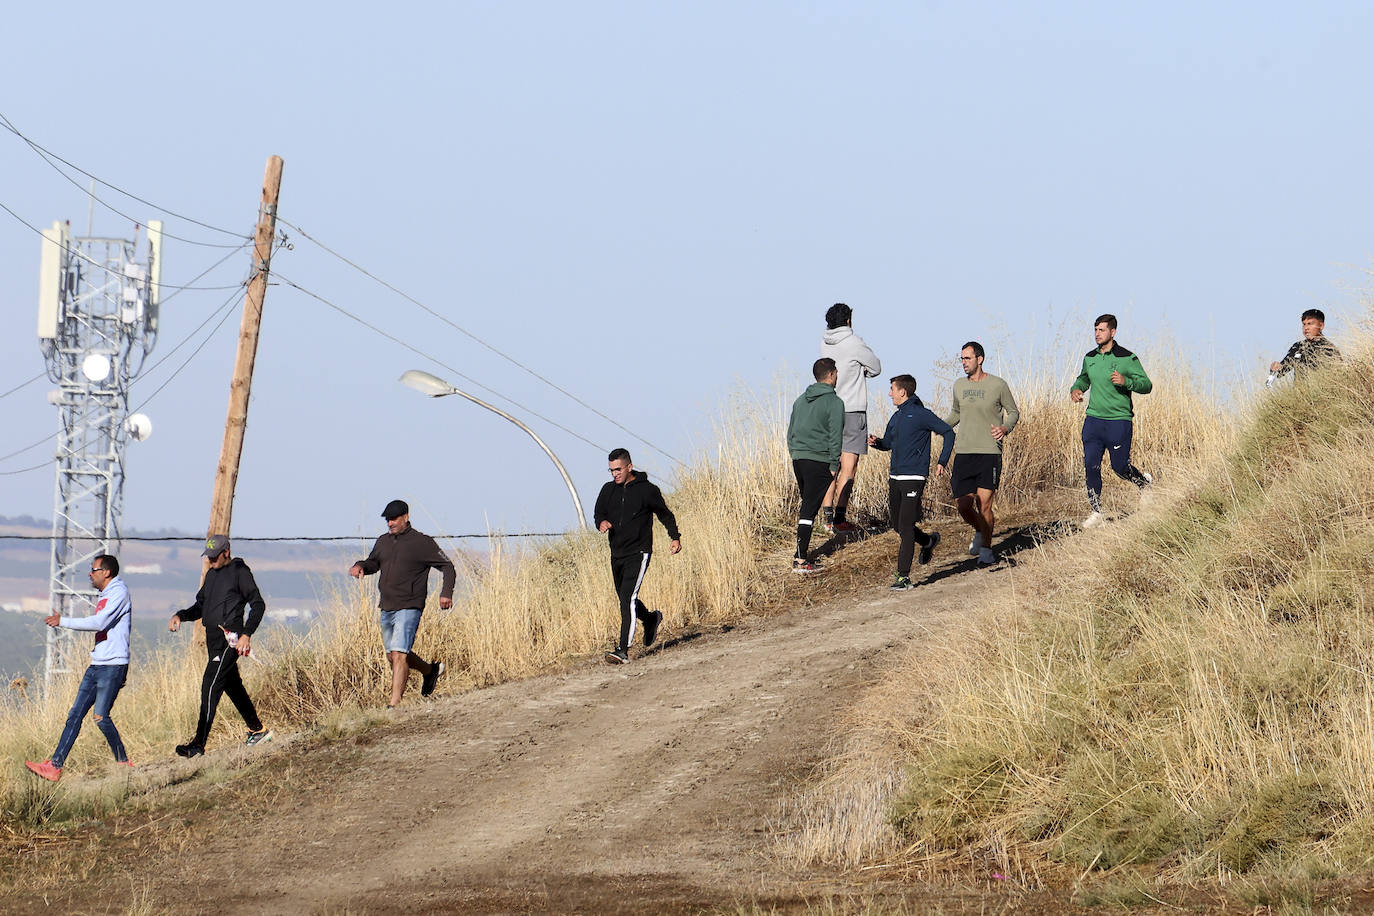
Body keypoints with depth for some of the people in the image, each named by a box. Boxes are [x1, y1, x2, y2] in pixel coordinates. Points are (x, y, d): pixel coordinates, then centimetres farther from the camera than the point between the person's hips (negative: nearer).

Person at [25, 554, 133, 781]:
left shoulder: (119, 592, -10)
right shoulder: (105, 596, 20)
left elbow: (99, 623, -21)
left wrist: (63, 621, -18)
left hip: (113, 666, -9)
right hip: (97, 665, 9)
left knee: (100, 716, -13)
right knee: (75, 714, 3)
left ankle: (123, 763, 2)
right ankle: (54, 766, 0)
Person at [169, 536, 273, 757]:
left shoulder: (239, 571, -7)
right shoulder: (211, 574, 18)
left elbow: (258, 605, -8)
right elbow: (200, 607, 23)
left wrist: (247, 634, -17)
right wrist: (180, 616, 4)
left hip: (230, 638, -9)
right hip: (214, 639, 9)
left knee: (210, 686, -15)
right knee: (232, 686, 16)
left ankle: (199, 744, -20)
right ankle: (258, 730, 31)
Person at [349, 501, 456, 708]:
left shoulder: (422, 543, -6)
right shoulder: (383, 542, 12)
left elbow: (448, 567, -3)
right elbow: (373, 563, 26)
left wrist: (446, 592, -18)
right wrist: (360, 566, 1)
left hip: (408, 609, -8)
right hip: (386, 609, 8)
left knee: (398, 655, -16)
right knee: (392, 655, 17)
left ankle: (394, 704, -16)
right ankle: (430, 670, 41)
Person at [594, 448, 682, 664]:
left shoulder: (647, 490, -6)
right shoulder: (608, 490, 7)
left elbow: (665, 514, 7)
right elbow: (598, 513, 16)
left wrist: (675, 537, 2)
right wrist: (602, 522, -8)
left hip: (639, 553, -6)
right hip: (617, 555, 6)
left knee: (628, 598, -18)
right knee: (625, 599, 17)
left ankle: (623, 650, -23)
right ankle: (651, 619, 49)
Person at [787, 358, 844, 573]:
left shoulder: (801, 400, 14)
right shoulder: (834, 402, -7)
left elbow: (790, 433, 18)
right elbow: (835, 437, -11)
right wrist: (834, 466, -6)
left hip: (798, 459, 6)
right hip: (819, 461, -6)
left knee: (806, 505, 19)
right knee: (809, 509, -7)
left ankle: (801, 551, 20)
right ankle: (801, 560, -11)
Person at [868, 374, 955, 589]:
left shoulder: (920, 415, -9)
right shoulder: (896, 417, 14)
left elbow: (948, 432, -6)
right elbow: (888, 443, 25)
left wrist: (942, 462, -11)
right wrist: (876, 442, 2)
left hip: (913, 478, -8)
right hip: (895, 477, 8)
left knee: (905, 527, -11)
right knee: (897, 525, 14)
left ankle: (904, 577, -10)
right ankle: (928, 541, 41)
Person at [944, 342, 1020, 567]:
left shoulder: (997, 385, -2)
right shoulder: (959, 386, 11)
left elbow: (1013, 412, 8)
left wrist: (1005, 428, -12)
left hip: (989, 454, -4)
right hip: (964, 454, 4)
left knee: (984, 504, -10)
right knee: (964, 506, 1)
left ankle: (986, 549, 5)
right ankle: (980, 531, 31)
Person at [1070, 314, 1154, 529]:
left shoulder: (1127, 358, -8)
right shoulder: (1090, 358, 8)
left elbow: (1146, 385, -8)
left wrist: (1126, 381, -25)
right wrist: (1076, 390, 6)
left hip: (1119, 421, -5)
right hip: (1093, 419, 5)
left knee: (1120, 467, 2)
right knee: (1091, 466, -2)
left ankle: (1145, 482, 34)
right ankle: (1096, 512, 7)